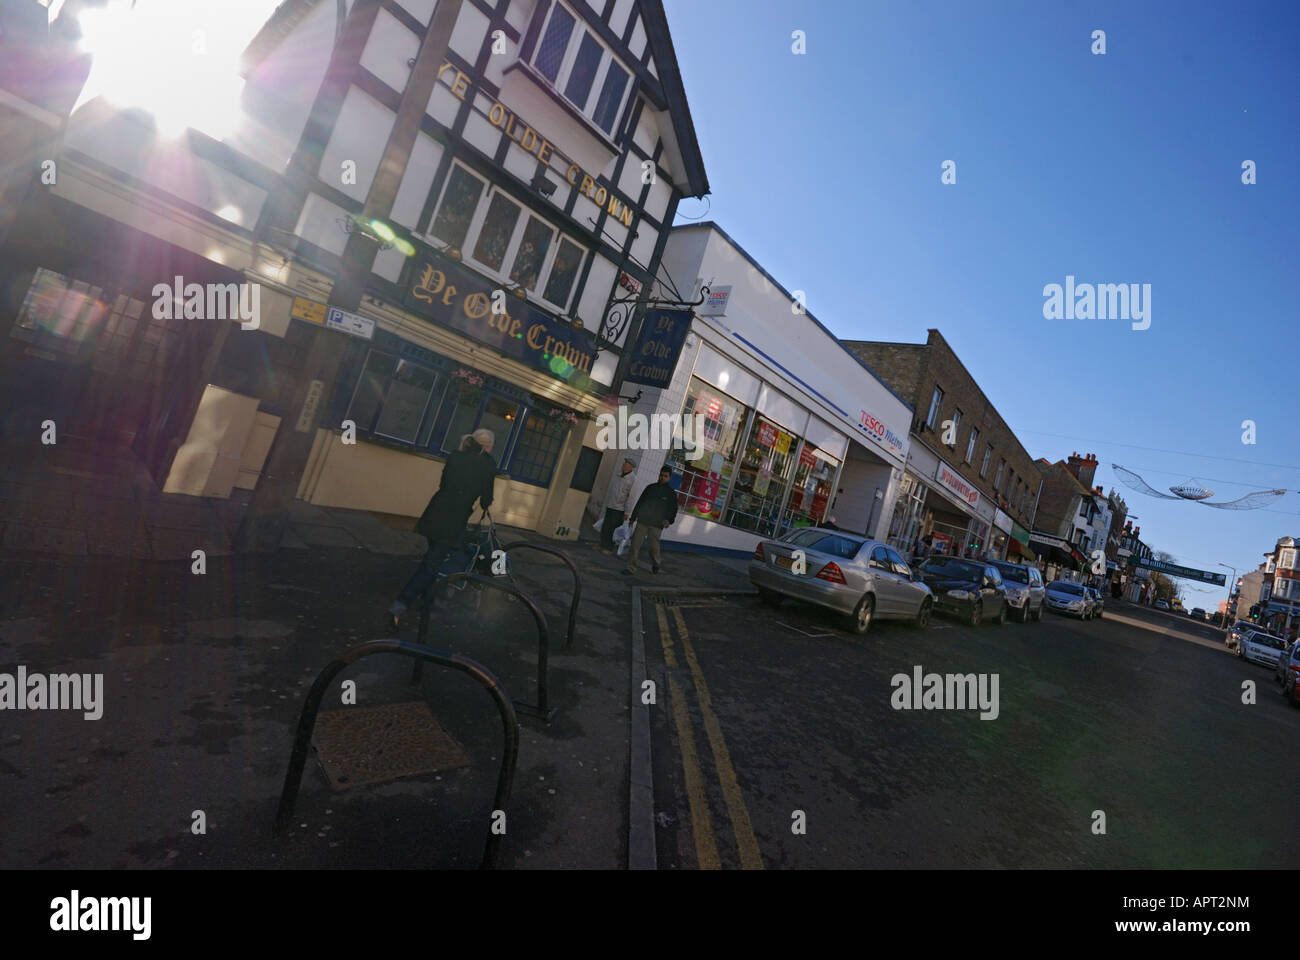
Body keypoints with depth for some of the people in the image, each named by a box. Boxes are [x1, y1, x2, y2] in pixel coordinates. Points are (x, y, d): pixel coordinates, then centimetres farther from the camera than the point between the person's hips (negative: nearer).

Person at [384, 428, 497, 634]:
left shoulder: (455, 457, 12)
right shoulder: (488, 464, -3)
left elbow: (443, 484, 18)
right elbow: (486, 496, 0)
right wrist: (486, 505, 22)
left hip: (434, 515, 6)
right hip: (453, 524, -6)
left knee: (432, 560, 27)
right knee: (430, 567, -4)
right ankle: (396, 610, -13)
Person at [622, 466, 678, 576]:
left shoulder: (671, 493, 7)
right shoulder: (650, 487, 13)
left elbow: (673, 509, 7)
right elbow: (639, 502, 17)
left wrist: (669, 520, -12)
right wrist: (633, 517, 15)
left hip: (656, 525, -2)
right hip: (642, 521, 2)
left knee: (654, 546, -1)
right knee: (635, 544, -5)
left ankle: (655, 565, 27)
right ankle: (631, 567, 2)